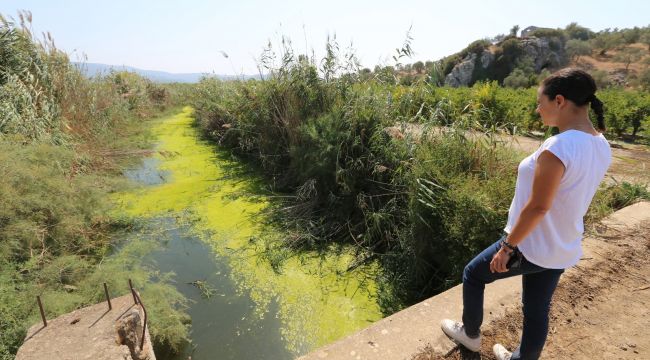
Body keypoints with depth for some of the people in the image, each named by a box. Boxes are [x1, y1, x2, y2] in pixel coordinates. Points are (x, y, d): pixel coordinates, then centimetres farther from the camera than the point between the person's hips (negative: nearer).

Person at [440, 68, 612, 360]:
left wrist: (507, 247, -15)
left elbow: (537, 207, -26)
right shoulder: (601, 146, 0)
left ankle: (470, 334, 38)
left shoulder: (558, 147, -28)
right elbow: (572, 198, 8)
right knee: (538, 311, 22)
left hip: (531, 247, -7)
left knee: (472, 275, 17)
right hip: (564, 250, 8)